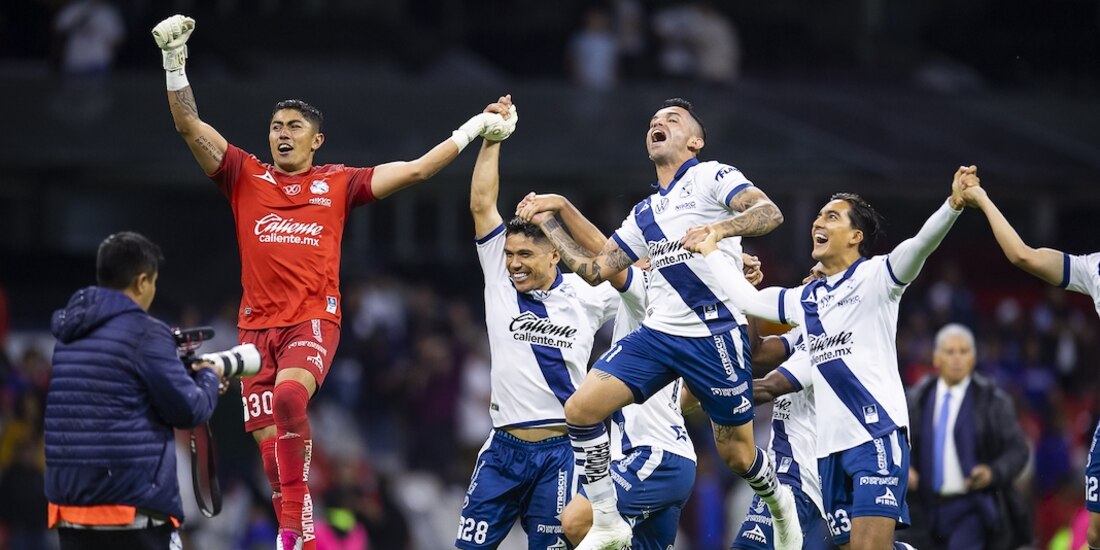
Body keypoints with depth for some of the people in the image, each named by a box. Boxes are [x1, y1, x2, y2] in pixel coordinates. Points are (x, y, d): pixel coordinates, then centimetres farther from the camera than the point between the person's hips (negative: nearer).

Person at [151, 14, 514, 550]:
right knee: (269, 444, -3)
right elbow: (189, 125, 3)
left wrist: (477, 125, 13)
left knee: (289, 395, -31)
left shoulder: (338, 184, 9)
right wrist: (174, 61, -8)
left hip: (315, 319, -3)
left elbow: (417, 169, 13)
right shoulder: (246, 177, 11)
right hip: (258, 324, 3)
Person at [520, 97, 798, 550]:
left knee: (737, 454, 1)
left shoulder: (711, 177, 0)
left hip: (715, 336, -6)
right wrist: (547, 224, 22)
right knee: (581, 409, -10)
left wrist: (716, 228, -32)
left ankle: (778, 501, 35)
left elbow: (770, 214, -16)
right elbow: (594, 270, 21)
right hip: (658, 333, 6)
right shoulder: (644, 213, 20)